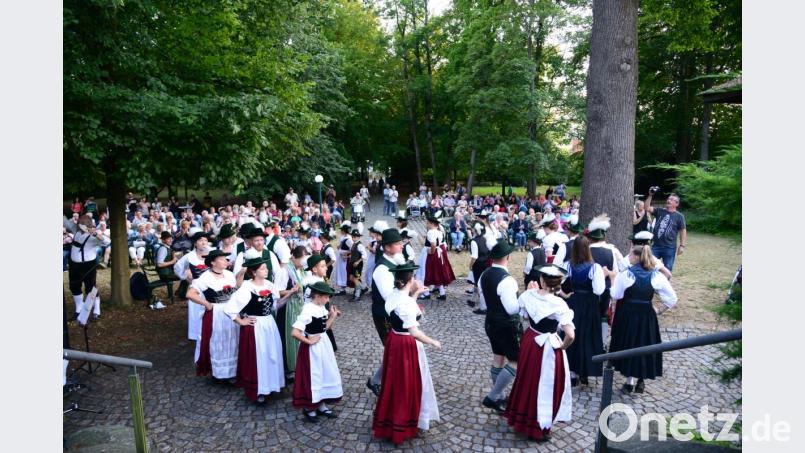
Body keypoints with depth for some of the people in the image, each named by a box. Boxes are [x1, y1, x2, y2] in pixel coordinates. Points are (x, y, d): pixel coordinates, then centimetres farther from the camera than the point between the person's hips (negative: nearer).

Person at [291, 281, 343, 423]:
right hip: (312, 347, -8)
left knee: (326, 374, 15)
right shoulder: (308, 310, -23)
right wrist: (308, 341, -17)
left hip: (323, 343, 8)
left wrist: (332, 317, 1)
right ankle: (309, 408, 25)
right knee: (312, 376, 6)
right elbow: (295, 333, -28)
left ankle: (321, 405, 30)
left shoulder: (322, 309, 1)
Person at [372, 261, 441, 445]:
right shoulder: (407, 302, -26)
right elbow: (414, 332, -26)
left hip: (394, 341, 8)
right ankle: (402, 427, 25)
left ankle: (386, 422, 39)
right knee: (406, 385, 9)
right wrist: (433, 342, -13)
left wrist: (415, 294, 10)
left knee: (394, 383, 22)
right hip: (407, 345, -8)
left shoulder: (393, 296, 0)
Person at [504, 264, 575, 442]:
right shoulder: (559, 304, -24)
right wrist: (563, 346, -10)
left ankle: (520, 418, 42)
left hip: (529, 341, 5)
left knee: (526, 381, 24)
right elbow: (570, 335, -30)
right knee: (545, 386, 13)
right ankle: (539, 428, 28)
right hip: (548, 347, -5)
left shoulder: (529, 295, -12)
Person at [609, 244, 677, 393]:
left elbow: (616, 295, -9)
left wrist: (614, 279, 2)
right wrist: (660, 311, 7)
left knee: (628, 345, 13)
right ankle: (641, 381, 21)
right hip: (647, 316, 2)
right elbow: (672, 298, -3)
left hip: (627, 315, -2)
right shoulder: (656, 276, -5)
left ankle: (630, 381, 17)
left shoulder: (625, 274, -14)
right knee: (645, 346, 15)